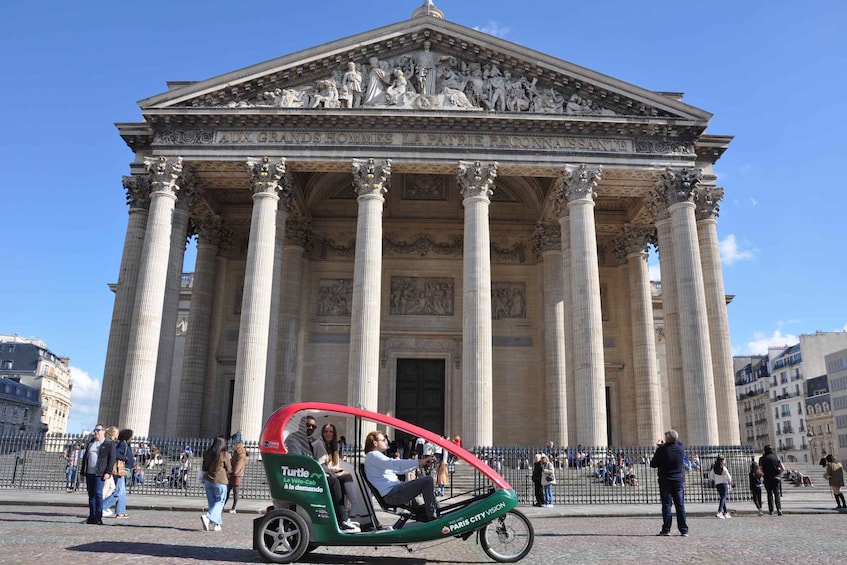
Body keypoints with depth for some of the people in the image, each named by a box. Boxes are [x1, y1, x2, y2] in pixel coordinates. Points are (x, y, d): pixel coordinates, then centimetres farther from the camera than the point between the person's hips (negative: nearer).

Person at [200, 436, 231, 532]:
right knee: (219, 502, 4)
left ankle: (215, 524, 14)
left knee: (212, 502, 12)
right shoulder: (224, 455, -10)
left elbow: (204, 468, 12)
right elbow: (229, 469, -2)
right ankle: (208, 517, -17)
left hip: (208, 480, 5)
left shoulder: (207, 453, 4)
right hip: (220, 481, -5)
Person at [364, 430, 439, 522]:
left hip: (395, 491, 11)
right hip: (392, 495, -11)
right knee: (428, 480, -18)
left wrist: (422, 462, 12)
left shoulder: (377, 456, 25)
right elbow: (395, 464, -23)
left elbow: (399, 469, 22)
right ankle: (432, 517, -15)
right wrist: (419, 462, -27)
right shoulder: (372, 456, -8)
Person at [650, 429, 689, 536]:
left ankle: (666, 529, 3)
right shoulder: (681, 448, -5)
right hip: (679, 480, 3)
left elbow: (653, 464, -6)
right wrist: (664, 445, 21)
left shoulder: (662, 450, -15)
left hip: (665, 481, -3)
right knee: (680, 505, 8)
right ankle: (684, 530, 9)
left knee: (666, 505, 3)